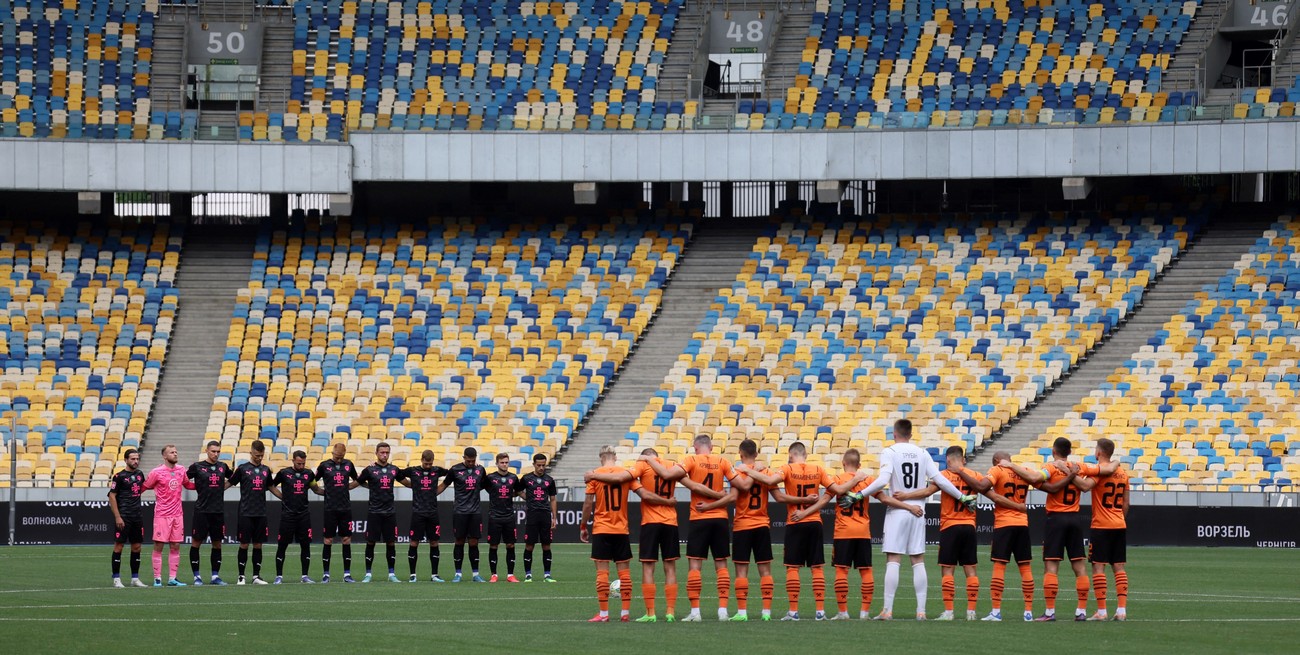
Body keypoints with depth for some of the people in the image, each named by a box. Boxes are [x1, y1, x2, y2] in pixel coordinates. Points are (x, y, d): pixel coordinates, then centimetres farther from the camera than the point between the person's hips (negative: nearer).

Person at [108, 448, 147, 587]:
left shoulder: (139, 474, 12)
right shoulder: (120, 476, -7)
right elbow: (112, 496, -9)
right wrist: (117, 517, -14)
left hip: (137, 517, 7)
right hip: (123, 517, -7)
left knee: (136, 546, 8)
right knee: (119, 545, -4)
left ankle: (135, 578, 15)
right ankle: (116, 579, 0)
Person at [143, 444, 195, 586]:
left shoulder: (181, 471, 7)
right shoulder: (157, 472, -8)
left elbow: (187, 484, 23)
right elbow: (144, 487, -3)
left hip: (177, 514, 5)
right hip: (162, 515, -5)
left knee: (175, 546, 6)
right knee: (159, 546, -2)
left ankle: (172, 579, 11)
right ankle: (157, 578, 3)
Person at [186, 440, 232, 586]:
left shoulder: (222, 467, 9)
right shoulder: (197, 467, -2)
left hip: (219, 512, 4)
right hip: (202, 511, -4)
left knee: (217, 544, 6)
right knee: (196, 542, -1)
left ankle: (215, 576, 13)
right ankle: (196, 576, 6)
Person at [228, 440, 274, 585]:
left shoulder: (266, 470, 10)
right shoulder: (242, 468, -2)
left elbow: (270, 486, 23)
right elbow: (230, 483, 2)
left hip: (261, 513, 4)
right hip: (246, 513, -4)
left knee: (258, 545, 5)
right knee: (244, 544, -1)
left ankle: (256, 576, 10)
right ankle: (241, 576, 5)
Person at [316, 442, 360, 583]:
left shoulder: (348, 464, 6)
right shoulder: (324, 465, -1)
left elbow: (357, 481, 20)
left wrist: (345, 487, 8)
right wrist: (324, 491, -1)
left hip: (345, 508, 3)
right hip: (330, 508, -3)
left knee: (346, 540, 3)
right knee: (328, 541, 0)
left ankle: (347, 574, 8)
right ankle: (326, 574, 7)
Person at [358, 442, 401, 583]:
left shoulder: (394, 469, 8)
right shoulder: (370, 470, -3)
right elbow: (358, 482, 7)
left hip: (390, 512, 3)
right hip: (374, 512, -3)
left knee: (391, 543, 5)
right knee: (371, 543, 0)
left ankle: (392, 574, 13)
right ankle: (368, 574, 7)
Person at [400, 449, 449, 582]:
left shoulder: (436, 471, 5)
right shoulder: (413, 471, 1)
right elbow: (399, 476, 13)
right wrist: (413, 485, 13)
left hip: (432, 512, 2)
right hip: (417, 512, -2)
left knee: (434, 543, 3)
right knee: (414, 543, -1)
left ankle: (434, 575, 9)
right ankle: (412, 574, 6)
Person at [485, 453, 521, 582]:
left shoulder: (513, 478, 6)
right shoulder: (491, 478, -3)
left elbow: (518, 492, 21)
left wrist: (510, 495, 9)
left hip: (509, 517, 2)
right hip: (494, 517, -2)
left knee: (510, 546, 3)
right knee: (493, 546, 1)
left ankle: (510, 574, 9)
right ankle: (493, 575, 9)